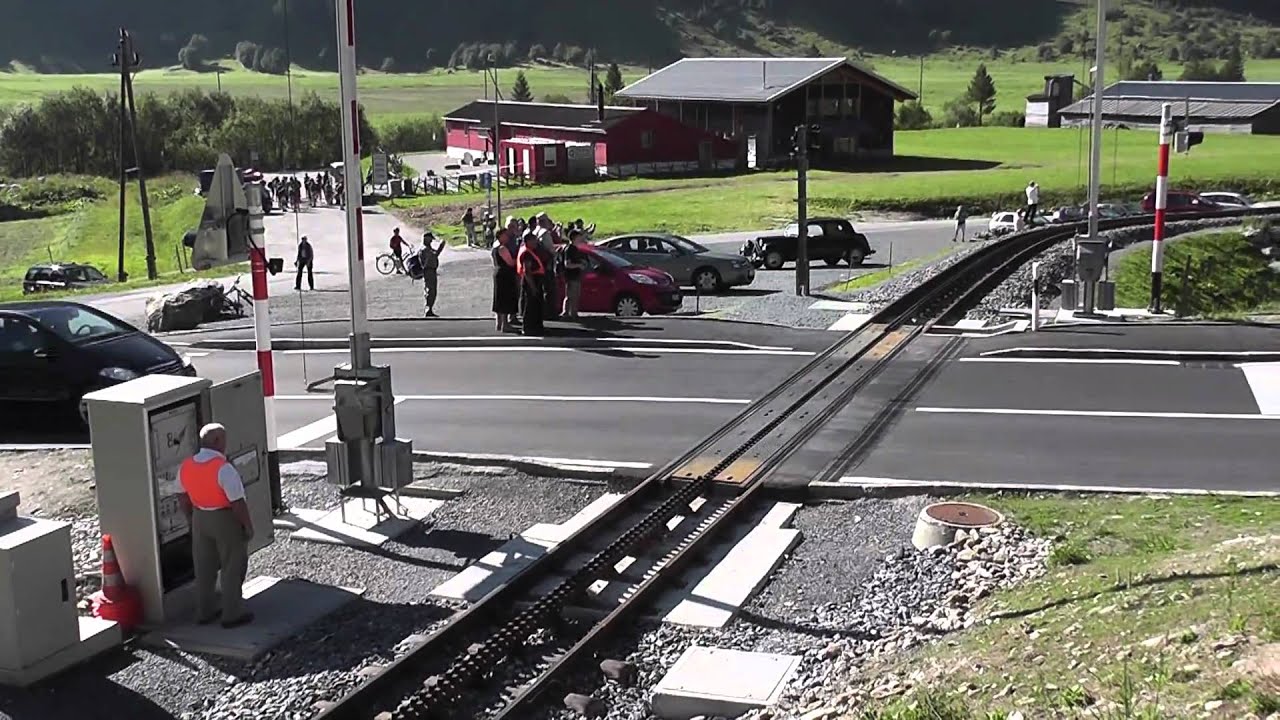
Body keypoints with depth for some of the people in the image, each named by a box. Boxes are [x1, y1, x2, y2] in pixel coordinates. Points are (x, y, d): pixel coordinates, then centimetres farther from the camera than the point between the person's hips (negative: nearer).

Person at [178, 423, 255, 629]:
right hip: (226, 520, -6)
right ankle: (232, 614, 15)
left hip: (200, 518, 6)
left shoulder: (185, 466, -3)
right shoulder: (224, 468, -25)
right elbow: (237, 503, -23)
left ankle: (203, 612, 28)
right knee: (232, 568, 8)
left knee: (204, 568, 18)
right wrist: (248, 527, -11)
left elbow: (183, 498, 8)